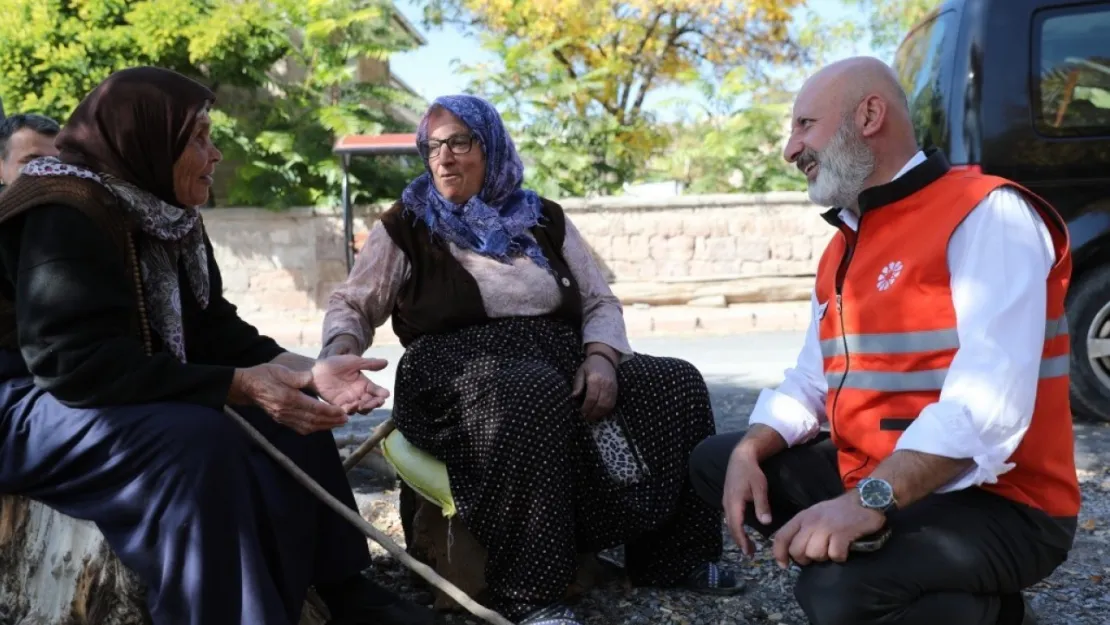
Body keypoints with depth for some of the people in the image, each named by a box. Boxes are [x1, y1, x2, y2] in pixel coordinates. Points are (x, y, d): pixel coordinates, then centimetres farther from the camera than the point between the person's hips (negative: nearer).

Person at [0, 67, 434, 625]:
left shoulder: (166, 215, 5)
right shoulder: (63, 217, -22)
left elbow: (214, 331, 2)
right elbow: (81, 365, -31)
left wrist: (307, 371, -15)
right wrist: (240, 386, -33)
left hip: (126, 394, 9)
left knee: (291, 414, -3)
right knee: (199, 440, -33)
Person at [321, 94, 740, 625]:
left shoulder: (544, 221, 15)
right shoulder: (405, 227, 8)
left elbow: (600, 302, 13)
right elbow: (351, 306, 8)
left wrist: (600, 358, -8)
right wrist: (340, 351, -15)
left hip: (559, 359, 5)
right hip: (459, 368, -4)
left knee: (676, 383, -16)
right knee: (535, 393, -40)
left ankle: (673, 555, -5)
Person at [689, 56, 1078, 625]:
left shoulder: (986, 214, -14)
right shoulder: (844, 244, 14)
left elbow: (990, 402, -27)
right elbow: (812, 381, 12)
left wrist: (869, 501, -34)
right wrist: (750, 451, -7)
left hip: (994, 502, -8)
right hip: (869, 486, 9)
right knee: (714, 461, 10)